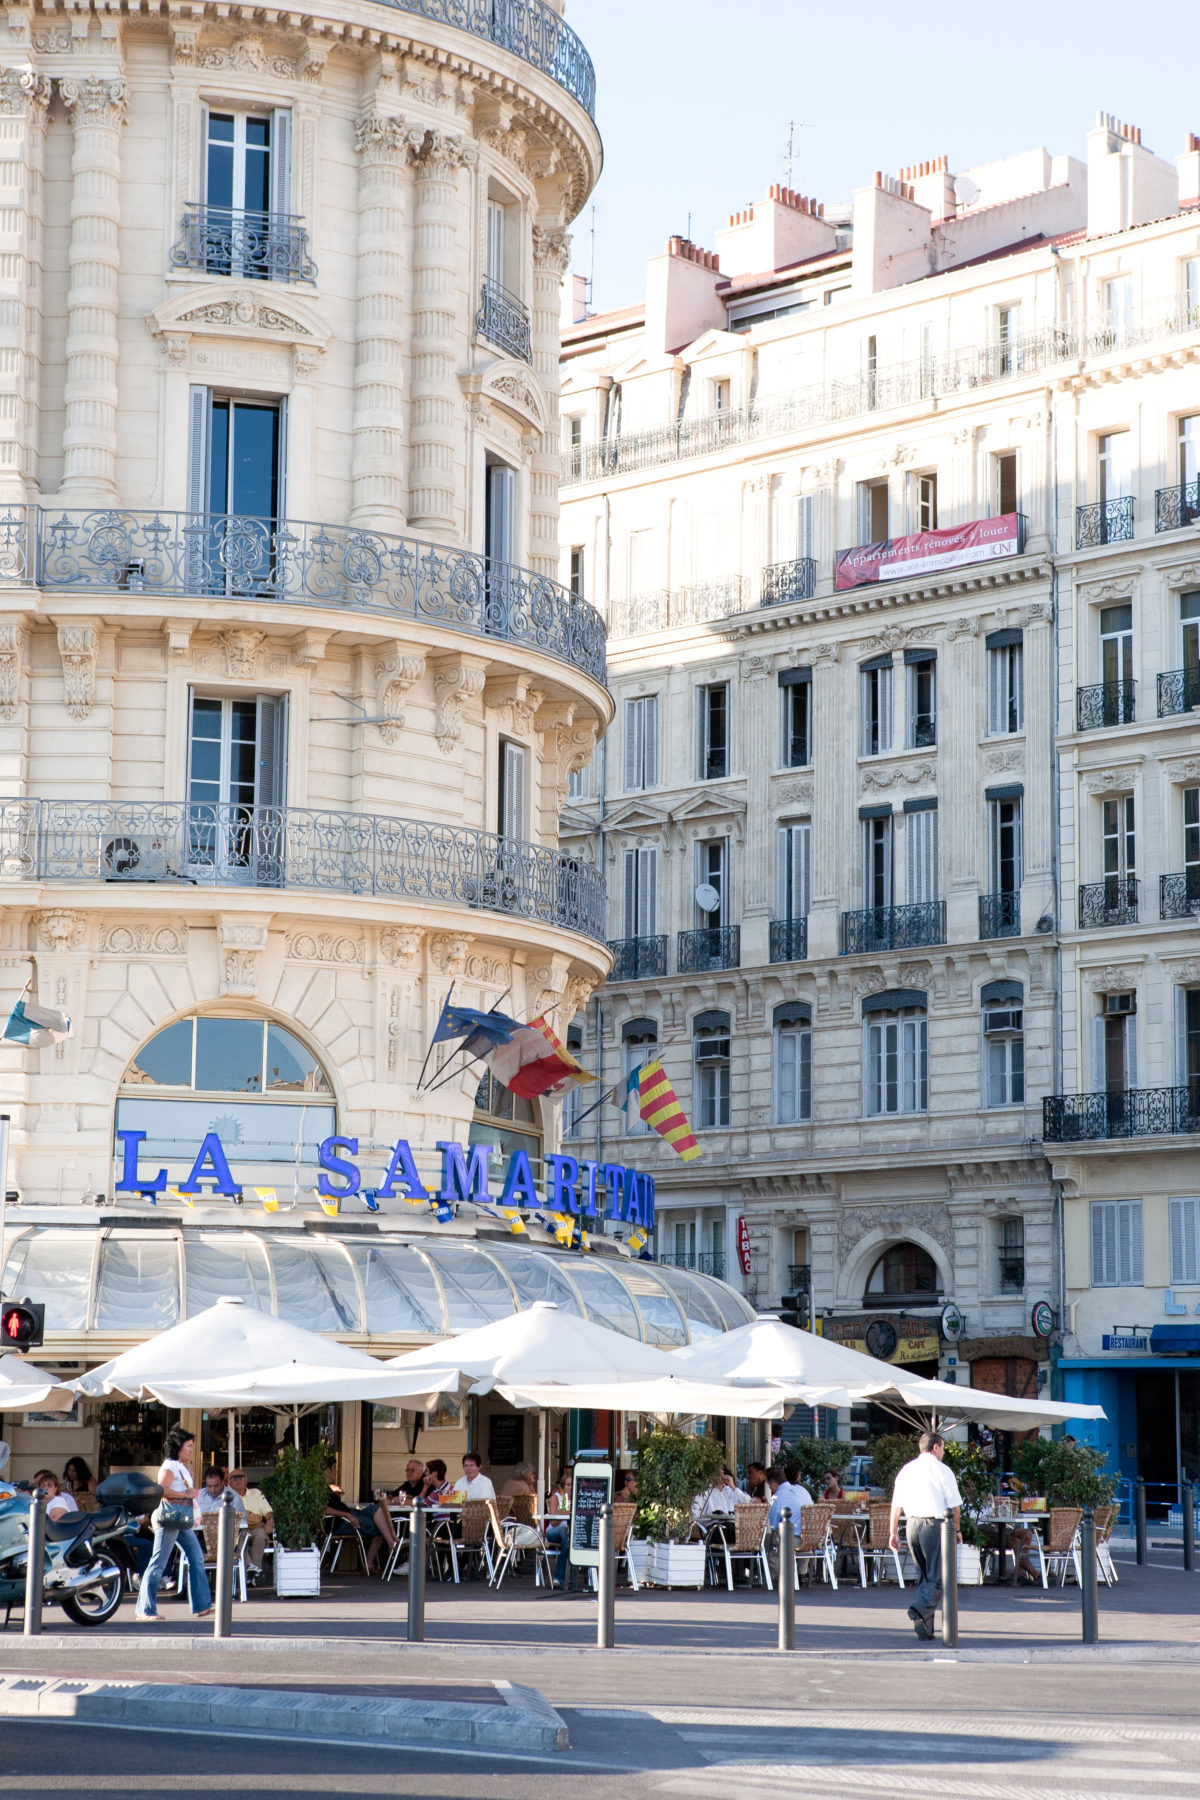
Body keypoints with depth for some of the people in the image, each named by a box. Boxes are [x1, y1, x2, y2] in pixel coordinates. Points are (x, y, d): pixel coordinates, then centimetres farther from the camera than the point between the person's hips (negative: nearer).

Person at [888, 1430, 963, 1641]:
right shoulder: (942, 1471, -4)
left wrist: (893, 1532, 11)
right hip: (935, 1524, -5)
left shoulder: (906, 1470, 10)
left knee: (923, 1575, 14)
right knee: (936, 1576, -2)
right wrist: (956, 1529, 9)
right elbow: (955, 1505, -4)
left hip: (913, 1524, 5)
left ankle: (927, 1628, 14)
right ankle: (921, 1609, -27)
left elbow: (896, 1504, 8)